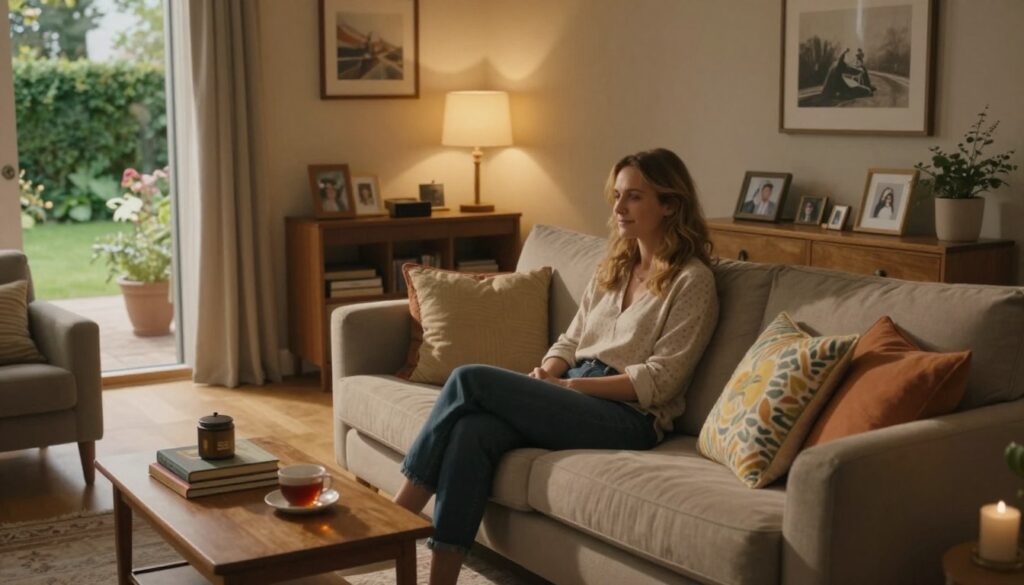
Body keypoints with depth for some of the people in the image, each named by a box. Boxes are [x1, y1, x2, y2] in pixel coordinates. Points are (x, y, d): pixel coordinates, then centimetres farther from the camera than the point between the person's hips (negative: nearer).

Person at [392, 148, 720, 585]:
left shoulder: (692, 281, -5)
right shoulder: (614, 266, 18)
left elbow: (660, 380, -11)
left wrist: (570, 385, -14)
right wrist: (546, 373, -4)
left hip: (628, 418, -6)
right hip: (575, 397, 7)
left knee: (471, 380, -21)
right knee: (472, 429, -26)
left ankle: (400, 513, -11)